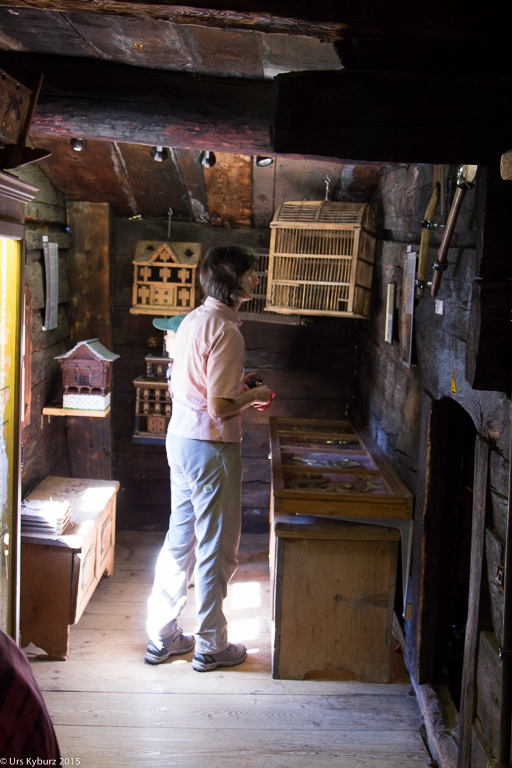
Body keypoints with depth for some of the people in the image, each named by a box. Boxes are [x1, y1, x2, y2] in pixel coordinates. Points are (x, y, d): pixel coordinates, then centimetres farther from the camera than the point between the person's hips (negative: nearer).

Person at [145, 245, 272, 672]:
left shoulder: (193, 321, 9)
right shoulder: (226, 332, -20)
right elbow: (219, 408, -23)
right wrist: (255, 395, -5)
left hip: (180, 439, 9)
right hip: (211, 448, -9)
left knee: (180, 540, 16)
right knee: (216, 549, 4)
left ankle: (162, 637, 26)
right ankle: (210, 646, 17)